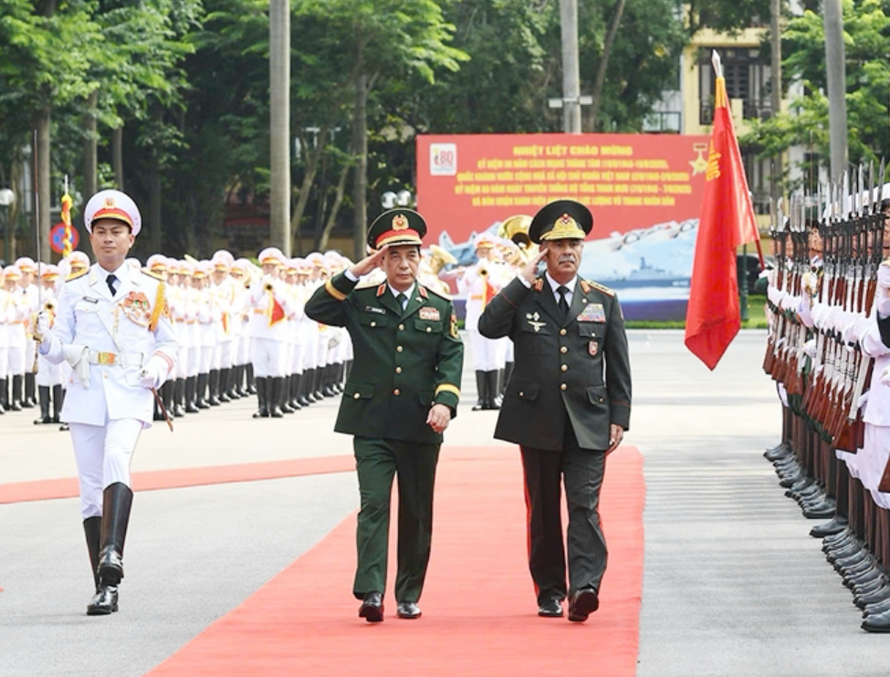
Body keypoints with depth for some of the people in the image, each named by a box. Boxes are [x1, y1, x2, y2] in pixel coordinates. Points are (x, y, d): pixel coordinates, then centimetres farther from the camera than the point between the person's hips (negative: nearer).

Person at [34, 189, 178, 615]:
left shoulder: (150, 290, 9)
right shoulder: (74, 290, 10)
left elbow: (167, 343, 17)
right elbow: (59, 350, 7)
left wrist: (159, 366, -5)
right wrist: (45, 337, -16)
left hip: (130, 393, -2)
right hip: (85, 393, 2)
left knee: (117, 460, -29)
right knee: (91, 487, 1)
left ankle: (112, 556, -41)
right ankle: (104, 588, 7)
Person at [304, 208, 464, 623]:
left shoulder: (439, 309, 11)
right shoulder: (360, 302, 8)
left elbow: (451, 360, 2)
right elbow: (315, 309, -6)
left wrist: (444, 401, -15)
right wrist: (354, 273, -10)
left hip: (420, 427, 2)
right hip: (371, 424, -2)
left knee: (417, 513, 8)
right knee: (373, 505, -12)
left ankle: (409, 596, 19)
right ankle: (371, 592, -18)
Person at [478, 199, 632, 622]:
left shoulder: (604, 300, 9)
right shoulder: (523, 297, 6)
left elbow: (619, 366, 10)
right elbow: (488, 327, -13)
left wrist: (619, 418, 3)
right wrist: (523, 280, -10)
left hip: (588, 423, 0)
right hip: (537, 423, 1)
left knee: (585, 505, -12)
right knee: (543, 509, 7)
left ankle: (584, 587, -21)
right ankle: (550, 592, 16)